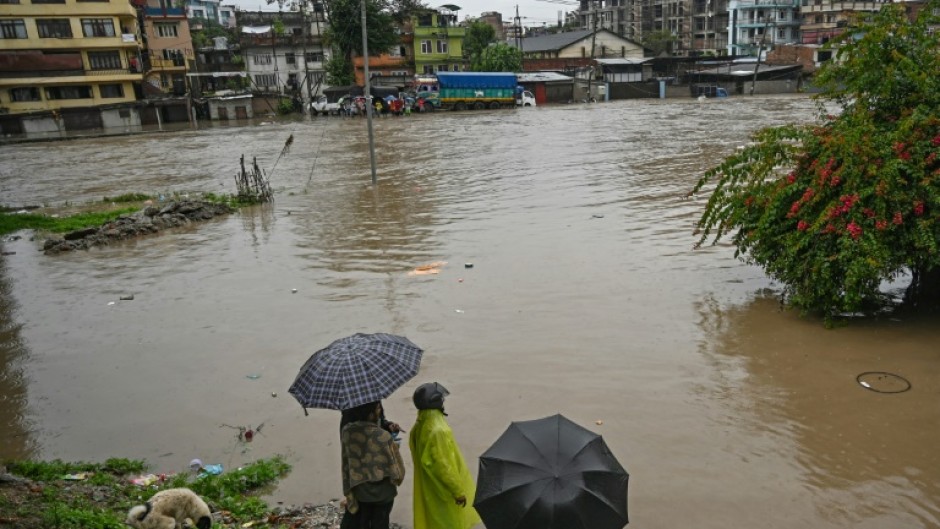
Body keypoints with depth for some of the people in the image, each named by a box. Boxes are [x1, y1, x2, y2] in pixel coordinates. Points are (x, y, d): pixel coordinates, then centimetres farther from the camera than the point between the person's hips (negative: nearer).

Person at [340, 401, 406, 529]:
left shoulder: (347, 431, -13)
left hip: (358, 488, 4)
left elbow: (346, 463, -2)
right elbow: (393, 466, -16)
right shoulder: (383, 436, -27)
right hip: (382, 491, -4)